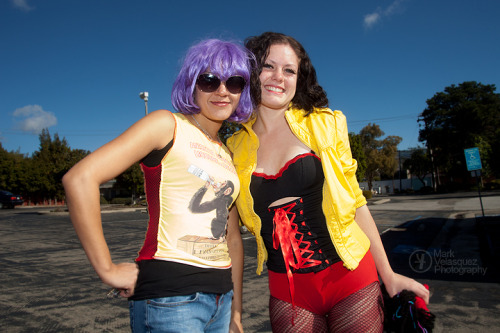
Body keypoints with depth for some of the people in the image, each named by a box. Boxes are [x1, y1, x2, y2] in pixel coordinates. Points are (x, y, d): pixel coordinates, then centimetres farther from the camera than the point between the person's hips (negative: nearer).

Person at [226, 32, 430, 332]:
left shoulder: (324, 124, -2)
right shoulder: (236, 147, 1)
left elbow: (355, 200, 2)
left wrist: (388, 274, 4)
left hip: (350, 277, 0)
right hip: (287, 292, 1)